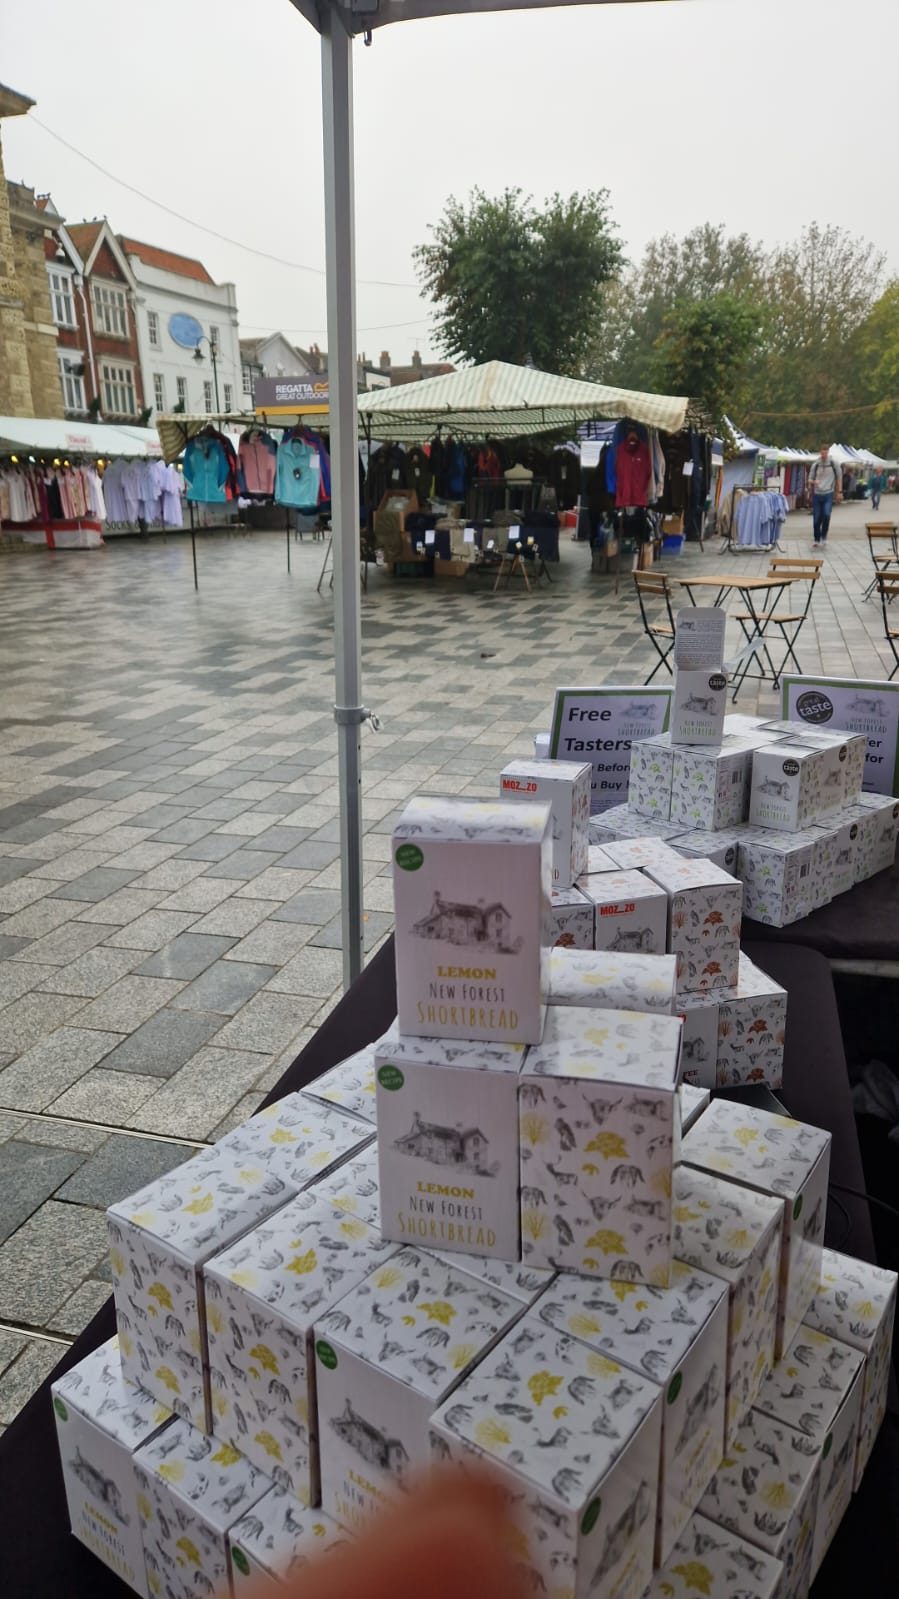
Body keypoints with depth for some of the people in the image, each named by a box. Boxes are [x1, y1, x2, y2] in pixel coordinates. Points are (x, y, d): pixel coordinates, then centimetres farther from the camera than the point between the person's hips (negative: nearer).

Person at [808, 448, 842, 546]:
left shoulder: (833, 464, 2)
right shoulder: (816, 465, 5)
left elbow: (839, 478, 9)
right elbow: (810, 479, 10)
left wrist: (839, 492, 5)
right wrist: (813, 482, -14)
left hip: (828, 494, -2)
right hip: (817, 494, 2)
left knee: (826, 515, -19)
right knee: (816, 519, 2)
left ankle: (824, 536, 1)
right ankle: (817, 540, 16)